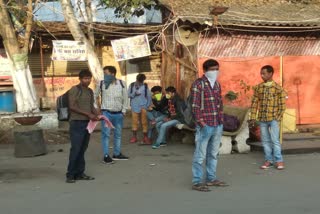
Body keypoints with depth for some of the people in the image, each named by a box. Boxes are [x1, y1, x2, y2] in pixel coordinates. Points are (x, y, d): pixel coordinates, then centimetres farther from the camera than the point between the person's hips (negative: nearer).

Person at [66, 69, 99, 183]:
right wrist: (88, 114, -17)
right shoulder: (74, 90, -6)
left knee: (83, 149, 9)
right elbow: (72, 106, -13)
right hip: (77, 123, -7)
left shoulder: (90, 91, 15)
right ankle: (70, 175, 0)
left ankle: (80, 173, 14)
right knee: (75, 149, -7)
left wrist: (97, 114, 2)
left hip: (87, 123, 7)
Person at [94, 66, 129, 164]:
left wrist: (124, 110, 5)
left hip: (118, 113, 3)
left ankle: (117, 154, 25)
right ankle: (106, 156, 1)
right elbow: (94, 96, 6)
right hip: (106, 112, -3)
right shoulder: (101, 84, -5)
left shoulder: (121, 83, -2)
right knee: (106, 134, -4)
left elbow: (125, 98, 7)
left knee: (118, 134, 13)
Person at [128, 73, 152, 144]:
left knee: (144, 122, -1)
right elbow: (128, 94, 1)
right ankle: (134, 137, 12)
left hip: (143, 106, 0)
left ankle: (145, 137, 5)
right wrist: (134, 94, -17)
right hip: (135, 106, 1)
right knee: (135, 121, 2)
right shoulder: (132, 85, 4)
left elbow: (149, 96, 5)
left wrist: (148, 105, -1)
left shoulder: (145, 86, 3)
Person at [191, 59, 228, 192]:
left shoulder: (217, 84, 14)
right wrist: (202, 123, -16)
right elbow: (195, 106, -12)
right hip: (205, 126, -7)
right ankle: (196, 182, 4)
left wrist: (221, 122, 13)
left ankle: (211, 179, 24)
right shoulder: (198, 84, -9)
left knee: (213, 154, 14)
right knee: (200, 155, -2)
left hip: (218, 125, 7)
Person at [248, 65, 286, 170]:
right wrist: (252, 118, 2)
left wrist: (278, 117, -7)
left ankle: (279, 160, 5)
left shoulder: (278, 88, -5)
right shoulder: (258, 88, 4)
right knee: (265, 140, 8)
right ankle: (268, 160, 17)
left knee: (275, 140, -5)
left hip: (273, 119, -4)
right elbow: (254, 103, 6)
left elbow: (282, 104, -3)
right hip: (262, 119, 4)